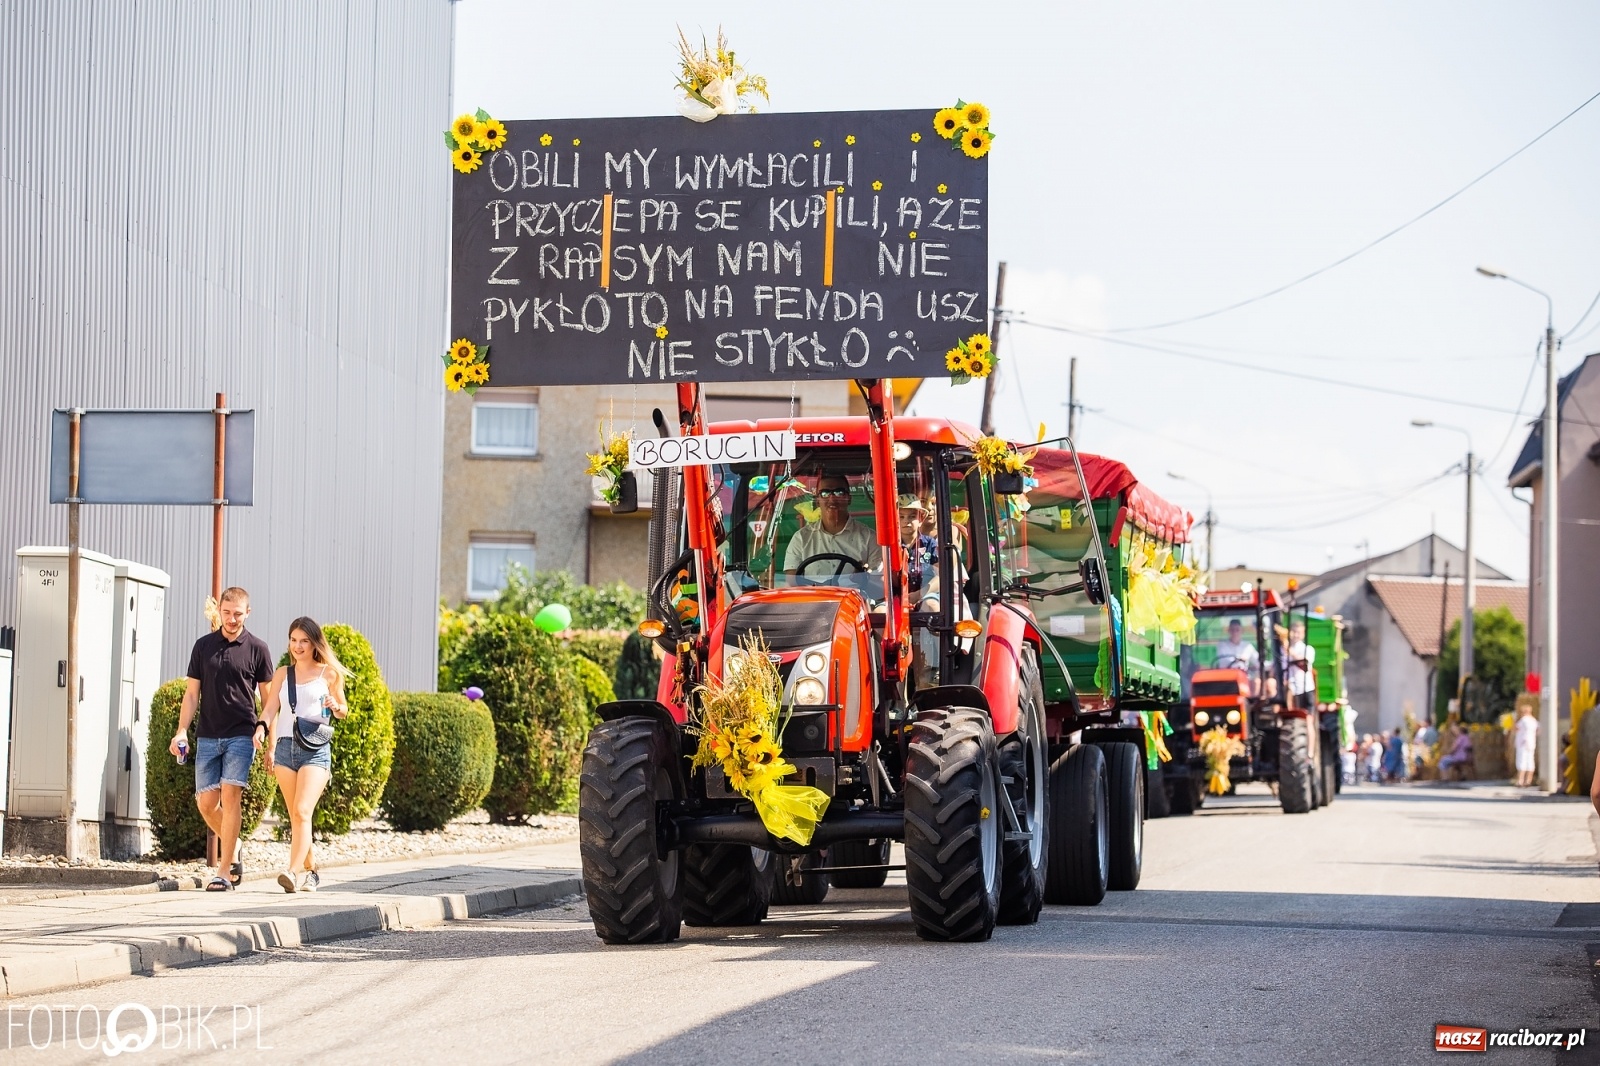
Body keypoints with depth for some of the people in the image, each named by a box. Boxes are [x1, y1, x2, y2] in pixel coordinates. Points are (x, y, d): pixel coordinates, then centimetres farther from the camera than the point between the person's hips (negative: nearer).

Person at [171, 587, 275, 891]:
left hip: (241, 736, -3)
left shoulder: (257, 649, 2)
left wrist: (263, 727, -9)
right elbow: (192, 692, 9)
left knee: (230, 797, -13)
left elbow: (268, 696, 6)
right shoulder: (203, 646, 8)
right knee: (205, 802, 0)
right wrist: (182, 730, -1)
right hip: (208, 737, 3)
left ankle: (224, 873, -10)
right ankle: (233, 849, 27)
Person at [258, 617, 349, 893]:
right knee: (295, 816, 7)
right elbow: (270, 709, 8)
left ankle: (295, 873, -27)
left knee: (302, 812, -18)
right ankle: (308, 871, 20)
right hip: (285, 746, 4)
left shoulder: (328, 673, 6)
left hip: (315, 749, -4)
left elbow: (343, 712, 15)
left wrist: (334, 706, -8)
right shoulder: (282, 674, 15)